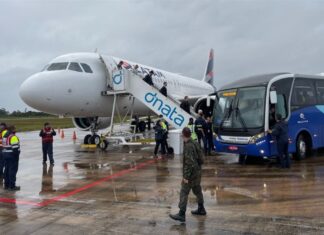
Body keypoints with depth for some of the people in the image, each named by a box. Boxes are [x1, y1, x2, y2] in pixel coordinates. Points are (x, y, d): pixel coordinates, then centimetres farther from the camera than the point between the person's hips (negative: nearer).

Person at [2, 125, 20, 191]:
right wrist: (17, 155, -14)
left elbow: (4, 145, 16)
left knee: (7, 169, 14)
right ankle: (12, 186, -3)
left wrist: (5, 153, 20)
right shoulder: (13, 137, -17)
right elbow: (15, 147, -21)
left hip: (5, 153, 9)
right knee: (13, 170, -5)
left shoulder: (4, 136, 12)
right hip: (12, 154, -9)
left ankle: (6, 185, 21)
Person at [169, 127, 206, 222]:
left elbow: (189, 163, -25)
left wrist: (186, 177, -22)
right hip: (197, 173, 9)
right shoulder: (195, 144, 6)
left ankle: (181, 214, -3)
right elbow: (200, 159, 12)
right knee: (197, 190, 21)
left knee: (184, 193, -5)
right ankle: (201, 209, 34)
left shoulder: (188, 146, -21)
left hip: (191, 174, -9)